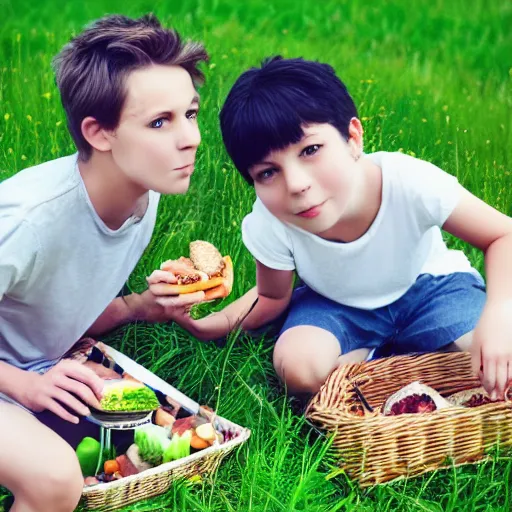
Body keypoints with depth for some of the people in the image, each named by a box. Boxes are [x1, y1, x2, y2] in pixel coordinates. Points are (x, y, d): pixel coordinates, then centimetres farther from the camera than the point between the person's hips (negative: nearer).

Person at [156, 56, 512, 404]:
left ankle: (372, 356, -6)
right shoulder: (268, 225, -27)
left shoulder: (409, 182, -35)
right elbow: (272, 297, -6)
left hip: (424, 286, 0)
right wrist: (210, 324, -23)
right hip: (335, 302, 1)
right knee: (299, 368, -31)